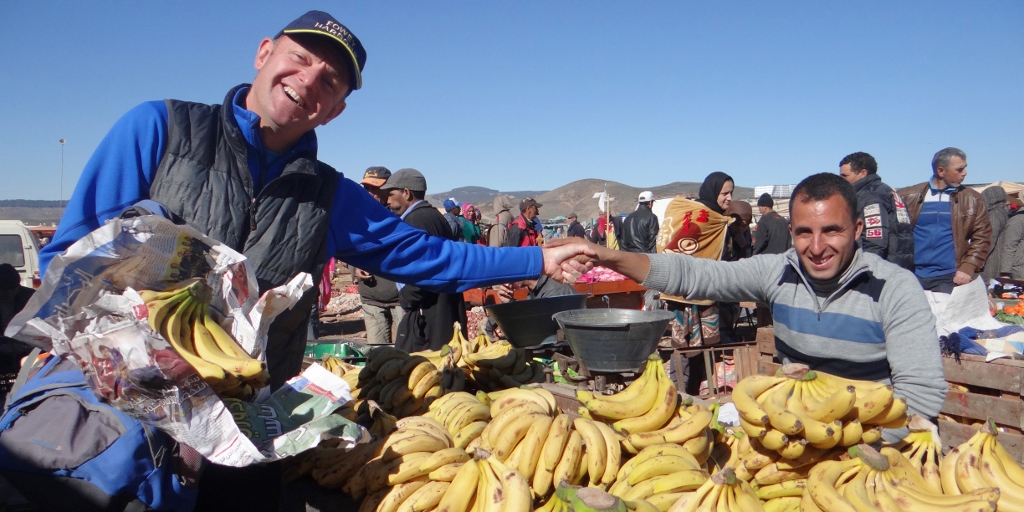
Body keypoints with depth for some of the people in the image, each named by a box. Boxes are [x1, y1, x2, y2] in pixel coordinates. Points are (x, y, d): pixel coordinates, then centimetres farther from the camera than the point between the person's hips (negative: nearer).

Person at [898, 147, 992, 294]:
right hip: (911, 277, 0)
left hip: (949, 278, 0)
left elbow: (982, 237, 6)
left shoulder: (973, 200, 8)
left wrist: (968, 268, -7)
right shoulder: (908, 196, 4)